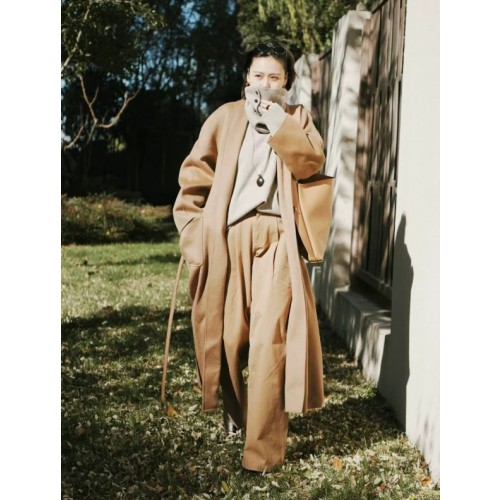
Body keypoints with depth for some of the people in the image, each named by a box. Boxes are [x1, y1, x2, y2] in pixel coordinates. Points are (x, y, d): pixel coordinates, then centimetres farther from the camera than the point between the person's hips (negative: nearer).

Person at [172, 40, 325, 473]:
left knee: (269, 340, -10)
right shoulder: (225, 117, 12)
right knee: (228, 335, 6)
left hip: (277, 240, -1)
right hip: (228, 239, 1)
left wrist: (278, 120, -10)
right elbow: (194, 178, 9)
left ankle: (263, 448, -5)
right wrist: (193, 234, 1)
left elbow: (311, 163, -6)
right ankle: (236, 415, 32)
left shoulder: (296, 118, 14)